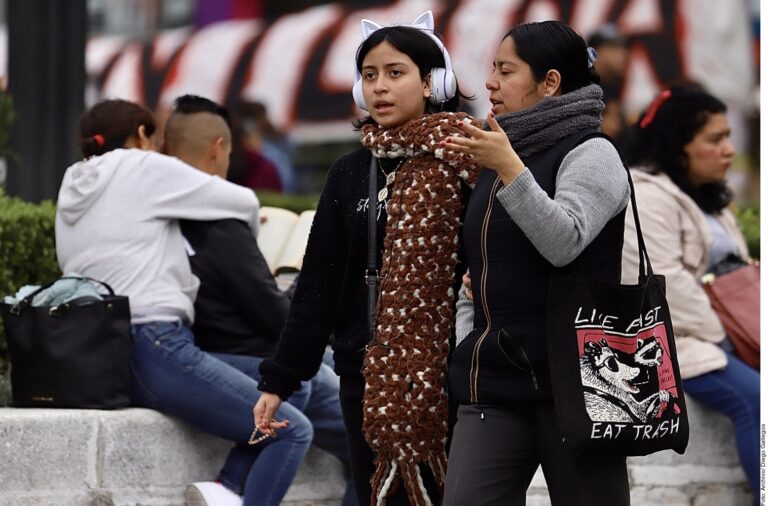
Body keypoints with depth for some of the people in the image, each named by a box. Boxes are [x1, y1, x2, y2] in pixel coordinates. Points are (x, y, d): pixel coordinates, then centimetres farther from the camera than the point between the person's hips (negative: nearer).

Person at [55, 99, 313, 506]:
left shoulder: (72, 193, 21)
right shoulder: (142, 167, 0)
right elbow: (246, 204, 5)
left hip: (103, 360, 9)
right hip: (154, 346, -9)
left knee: (271, 414, 14)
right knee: (292, 431, -5)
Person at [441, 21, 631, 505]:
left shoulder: (589, 153, -3)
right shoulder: (497, 160, 19)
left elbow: (563, 243, -20)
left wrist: (510, 168, -25)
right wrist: (468, 339, 11)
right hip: (494, 379, 6)